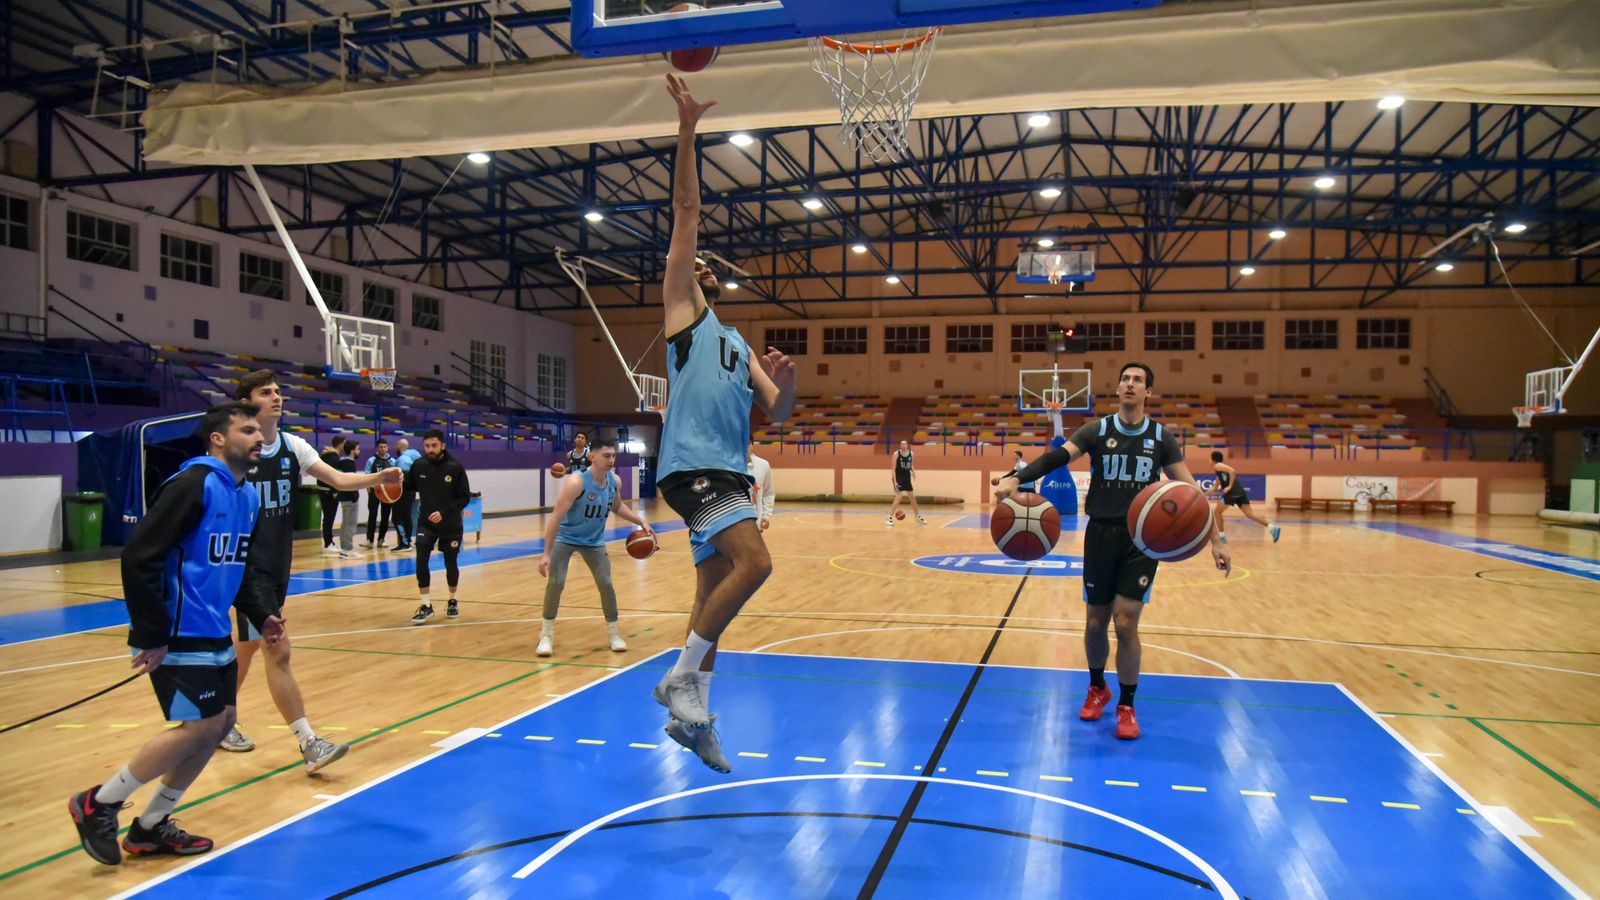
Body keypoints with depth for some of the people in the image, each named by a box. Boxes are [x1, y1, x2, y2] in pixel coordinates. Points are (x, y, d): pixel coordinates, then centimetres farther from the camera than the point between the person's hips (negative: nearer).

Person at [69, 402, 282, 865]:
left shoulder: (249, 495, 9)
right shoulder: (192, 484, -17)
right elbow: (138, 558, -21)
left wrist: (260, 616, 9)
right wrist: (152, 636, -21)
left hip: (214, 635, 9)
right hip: (177, 637, -9)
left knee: (221, 722, 10)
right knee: (199, 728, -7)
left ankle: (151, 827, 25)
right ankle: (98, 804, 13)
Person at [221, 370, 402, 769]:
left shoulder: (292, 446, 4)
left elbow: (337, 478, -4)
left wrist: (376, 478, -22)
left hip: (279, 562, 7)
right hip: (249, 565, -7)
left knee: (248, 644, 20)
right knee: (278, 650, -10)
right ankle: (309, 745, -7)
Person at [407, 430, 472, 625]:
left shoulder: (455, 467, -13)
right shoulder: (418, 465, -6)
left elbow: (465, 497, -12)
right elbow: (410, 487, 10)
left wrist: (444, 512, -23)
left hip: (451, 525, -1)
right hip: (425, 523, 2)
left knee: (450, 563, 10)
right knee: (421, 561, -13)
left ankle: (453, 601, 33)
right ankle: (426, 606, -2)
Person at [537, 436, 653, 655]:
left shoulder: (615, 481, -12)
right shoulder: (576, 482, -31)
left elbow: (617, 507, 11)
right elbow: (556, 517, -30)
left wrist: (641, 522, -2)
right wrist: (546, 554, -31)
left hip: (594, 541, 4)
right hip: (565, 538, -4)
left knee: (606, 583, -1)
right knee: (556, 582, -12)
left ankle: (613, 633, 16)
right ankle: (546, 634, 5)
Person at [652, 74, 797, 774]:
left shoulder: (738, 344, 26)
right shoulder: (680, 308, 8)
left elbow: (777, 414, 19)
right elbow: (686, 211, 1)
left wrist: (786, 386, -3)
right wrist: (687, 131, -3)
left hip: (730, 470, 8)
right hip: (692, 464, -8)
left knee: (716, 588, 9)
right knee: (754, 563, -22)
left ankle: (692, 715, 19)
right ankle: (680, 677, -9)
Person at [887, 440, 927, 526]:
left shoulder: (911, 453, 2)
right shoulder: (897, 454, -12)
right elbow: (894, 468, -13)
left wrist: (913, 471, -3)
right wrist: (895, 481, -21)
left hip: (907, 478, 5)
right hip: (898, 478, -5)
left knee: (912, 497, 13)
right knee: (898, 497, -15)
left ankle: (918, 517, 25)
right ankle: (889, 518, -12)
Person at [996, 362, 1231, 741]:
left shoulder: (1161, 437, 3)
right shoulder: (1097, 431, -1)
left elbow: (1189, 488, 2)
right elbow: (1058, 456, -17)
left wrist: (1215, 540, -6)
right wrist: (1016, 478, -35)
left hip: (1142, 538, 0)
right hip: (1101, 534, 1)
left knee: (1126, 623, -7)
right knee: (1096, 622, 8)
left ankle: (1126, 706, 13)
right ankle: (1097, 688, 35)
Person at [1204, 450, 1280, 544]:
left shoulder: (1218, 466, 5)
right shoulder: (1220, 472, 33)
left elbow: (1232, 471, -14)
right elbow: (1214, 490, 41)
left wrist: (1229, 486, -15)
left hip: (1232, 492, -8)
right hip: (1240, 492, 8)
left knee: (1217, 512, 7)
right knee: (1250, 513, -2)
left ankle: (1222, 536, 8)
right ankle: (1273, 528, -16)